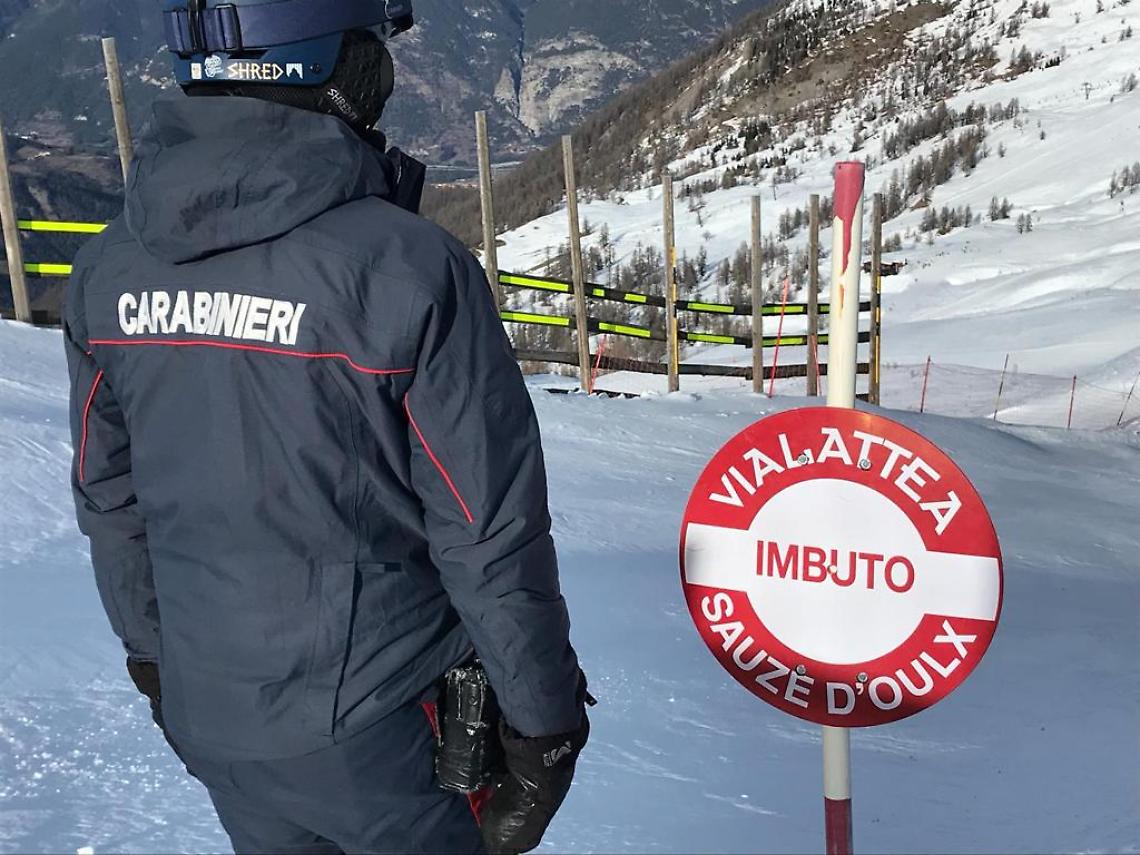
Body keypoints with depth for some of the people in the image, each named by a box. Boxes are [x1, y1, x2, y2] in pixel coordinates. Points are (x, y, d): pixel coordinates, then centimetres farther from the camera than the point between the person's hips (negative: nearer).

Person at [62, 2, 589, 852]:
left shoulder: (108, 268, -7)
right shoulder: (407, 265, -25)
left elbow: (110, 503, 4)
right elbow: (491, 537, -20)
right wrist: (544, 717, -6)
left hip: (208, 716, 5)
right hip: (382, 727, -4)